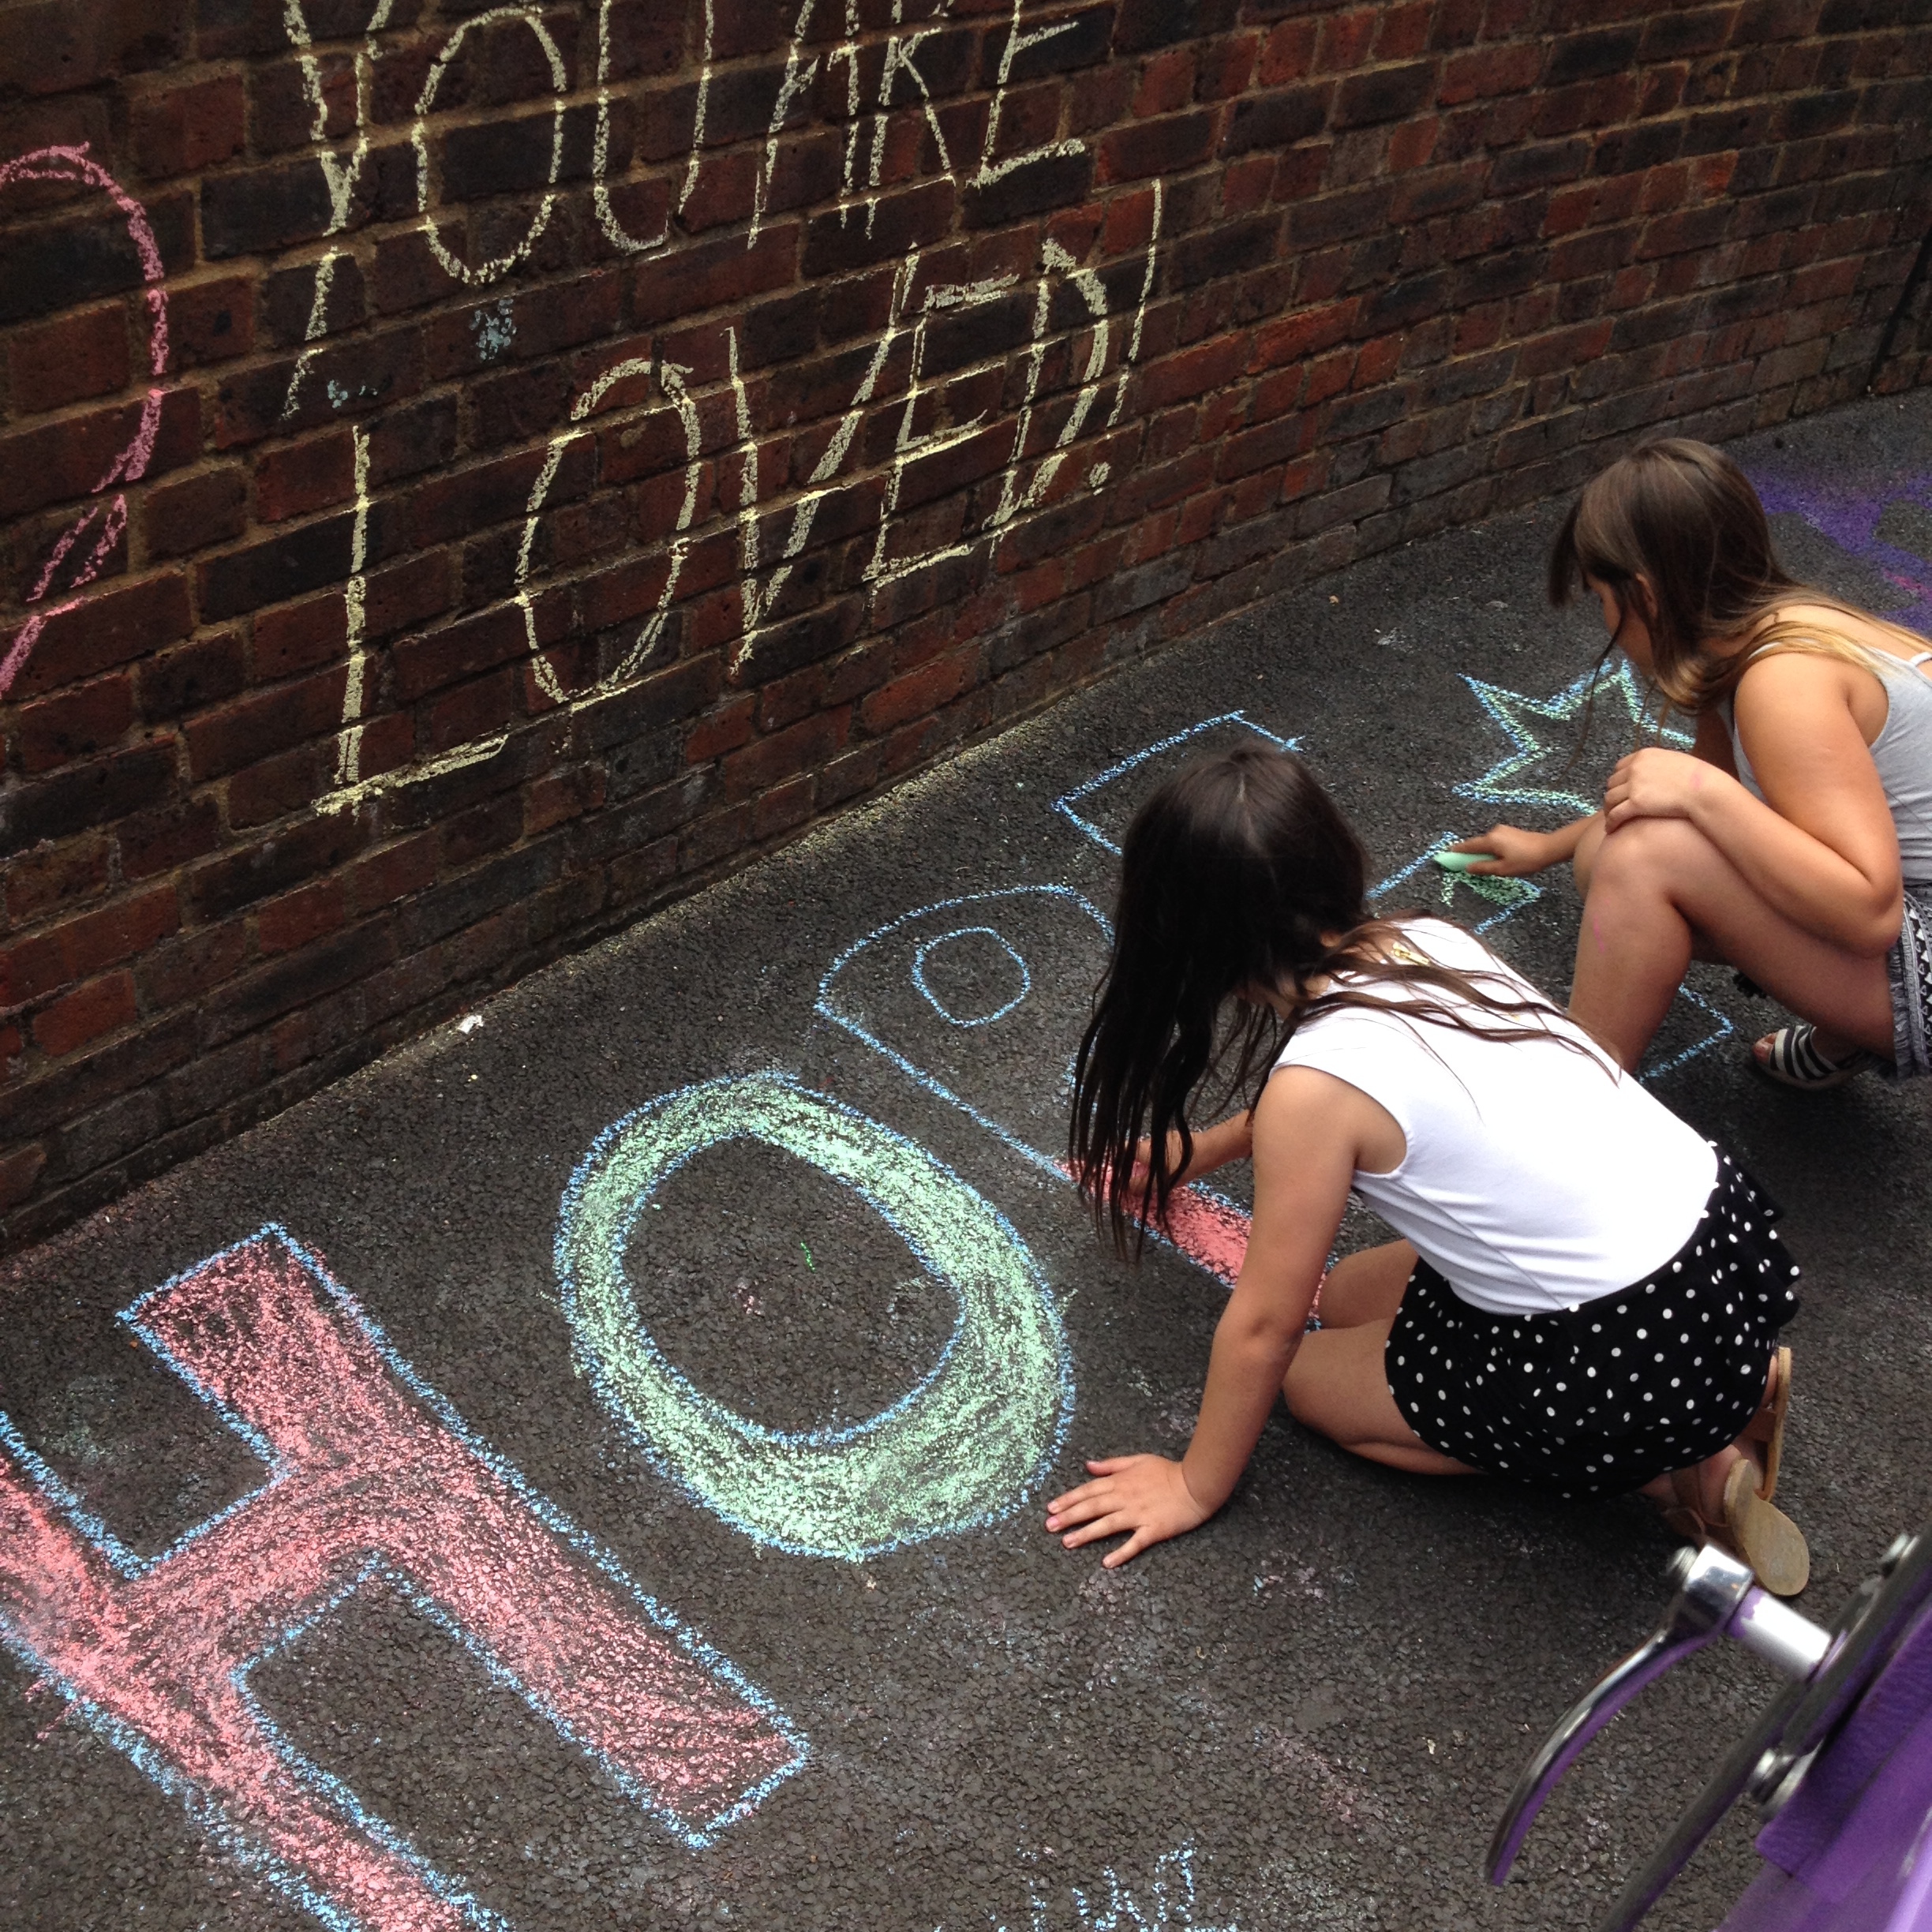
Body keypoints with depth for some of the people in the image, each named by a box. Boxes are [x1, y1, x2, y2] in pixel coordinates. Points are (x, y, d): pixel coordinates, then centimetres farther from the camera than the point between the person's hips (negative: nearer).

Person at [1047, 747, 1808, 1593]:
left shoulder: (1315, 1085, -20)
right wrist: (1200, 1149, 37)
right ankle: (1726, 1392, 15)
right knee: (1349, 1296, 23)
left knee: (1312, 1377, 13)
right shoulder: (1423, 939, 2)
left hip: (1647, 1364, -8)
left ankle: (1672, 1470, 5)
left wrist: (1195, 1487, 9)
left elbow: (1262, 1324, -8)